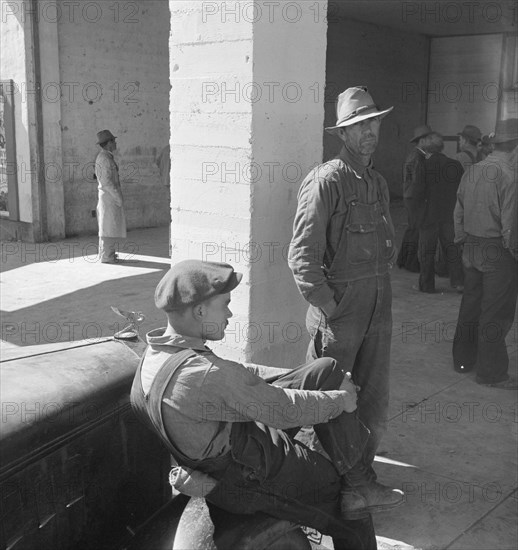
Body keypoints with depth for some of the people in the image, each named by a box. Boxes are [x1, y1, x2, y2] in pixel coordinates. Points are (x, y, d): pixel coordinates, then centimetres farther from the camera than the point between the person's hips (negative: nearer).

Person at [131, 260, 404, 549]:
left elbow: (242, 375, 9)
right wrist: (340, 400, -6)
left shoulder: (159, 353, -3)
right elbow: (285, 409, -25)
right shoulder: (205, 375, -35)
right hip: (253, 477, -9)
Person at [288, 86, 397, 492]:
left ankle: (362, 470, 35)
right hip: (339, 311, -7)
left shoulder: (379, 182, 12)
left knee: (375, 403, 16)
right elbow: (302, 256, -16)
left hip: (379, 310, 7)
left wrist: (384, 271, 12)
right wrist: (328, 307, -16)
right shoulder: (325, 181, -12)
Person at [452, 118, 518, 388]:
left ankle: (463, 359, 30)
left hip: (471, 249, 7)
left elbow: (458, 212, 11)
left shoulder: (471, 172, 5)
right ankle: (491, 372, 11)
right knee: (496, 313, 2)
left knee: (471, 305, 18)